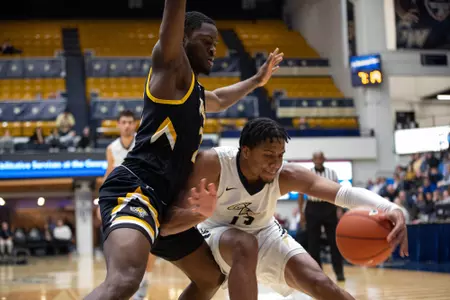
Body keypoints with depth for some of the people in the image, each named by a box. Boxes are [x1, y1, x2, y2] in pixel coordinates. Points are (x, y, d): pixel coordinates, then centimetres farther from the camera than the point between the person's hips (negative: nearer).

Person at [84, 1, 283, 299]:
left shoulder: (195, 92, 28)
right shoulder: (170, 67, 1)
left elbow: (220, 100, 52)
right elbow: (171, 28, -17)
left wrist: (256, 80, 60)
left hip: (164, 202, 11)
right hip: (134, 189, -11)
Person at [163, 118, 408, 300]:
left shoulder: (286, 175, -27)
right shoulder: (213, 164, -32)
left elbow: (344, 192, -38)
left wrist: (388, 208, -57)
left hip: (264, 233, 3)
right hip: (220, 231, -2)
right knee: (246, 247, -39)